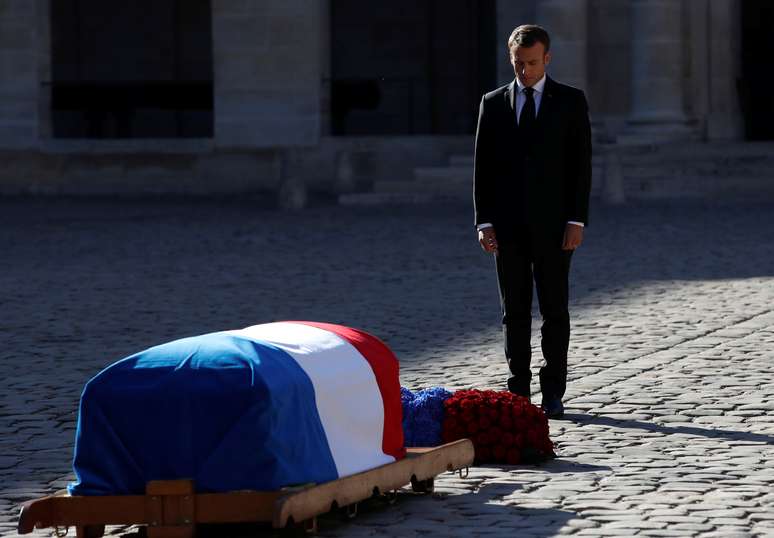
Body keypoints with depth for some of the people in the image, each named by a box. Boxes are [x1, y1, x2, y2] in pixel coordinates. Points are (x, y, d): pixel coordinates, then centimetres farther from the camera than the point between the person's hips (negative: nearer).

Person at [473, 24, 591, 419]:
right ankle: (518, 391, 9)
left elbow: (582, 164, -1)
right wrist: (484, 221, -2)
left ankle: (552, 393, 4)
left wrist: (576, 221, -9)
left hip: (553, 224, -2)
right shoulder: (493, 104, 8)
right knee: (515, 312, 4)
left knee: (554, 310, 0)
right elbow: (483, 167, 7)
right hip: (508, 224, 2)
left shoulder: (571, 101, 3)